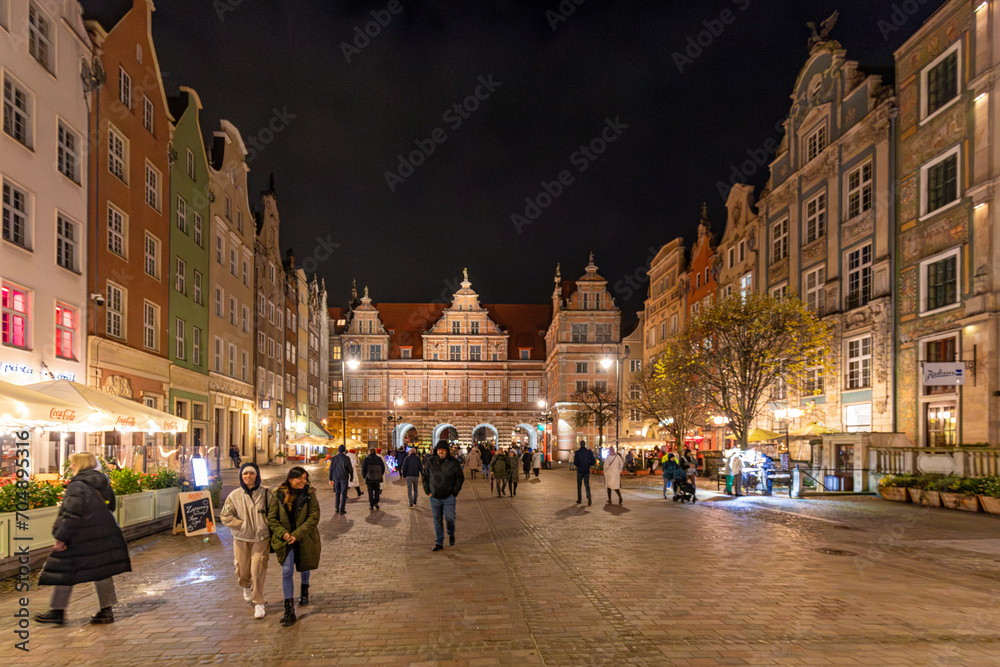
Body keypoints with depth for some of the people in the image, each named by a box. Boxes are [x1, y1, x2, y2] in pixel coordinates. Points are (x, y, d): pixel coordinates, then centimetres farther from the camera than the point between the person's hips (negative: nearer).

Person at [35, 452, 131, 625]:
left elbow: (71, 514, -21)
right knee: (101, 571, 11)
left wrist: (61, 537, -15)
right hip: (105, 536, 8)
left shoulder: (77, 486, -16)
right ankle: (106, 610, 14)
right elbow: (110, 507, 18)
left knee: (65, 572, 8)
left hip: (81, 539, -7)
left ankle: (58, 611, 17)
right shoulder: (103, 482, 8)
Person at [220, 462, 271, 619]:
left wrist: (268, 527, -8)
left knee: (258, 571, -7)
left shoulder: (266, 493, -4)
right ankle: (246, 587, 47)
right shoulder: (234, 496, -2)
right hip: (241, 539, 2)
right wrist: (244, 525, -10)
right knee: (243, 571, 11)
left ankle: (258, 603, 8)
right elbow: (226, 517, -2)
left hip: (261, 538, -1)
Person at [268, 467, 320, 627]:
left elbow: (314, 518, -13)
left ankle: (304, 590, 53)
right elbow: (271, 518, -3)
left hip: (305, 539, 1)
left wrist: (297, 534, -20)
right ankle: (289, 611, -3)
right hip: (285, 540, 0)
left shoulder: (309, 494, -10)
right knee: (287, 571, -9)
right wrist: (282, 533, -17)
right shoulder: (279, 495, -8)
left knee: (304, 567, 19)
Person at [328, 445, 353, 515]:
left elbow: (331, 469, 2)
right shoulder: (346, 458, -7)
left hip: (336, 478, 3)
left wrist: (330, 479, 8)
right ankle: (342, 510, -1)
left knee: (337, 493, 17)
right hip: (344, 477, -3)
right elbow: (350, 469, -5)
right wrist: (351, 477, 10)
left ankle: (336, 509, 12)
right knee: (343, 494, 3)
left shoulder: (334, 458, 1)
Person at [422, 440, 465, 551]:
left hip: (449, 497, -2)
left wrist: (454, 492, -5)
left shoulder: (453, 463, -4)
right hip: (434, 498, 3)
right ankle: (439, 543, 17)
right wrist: (427, 491, 4)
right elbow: (425, 477, 13)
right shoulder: (431, 463, 3)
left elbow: (460, 478, 1)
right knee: (437, 521, 7)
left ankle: (451, 534, 24)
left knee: (449, 518, -8)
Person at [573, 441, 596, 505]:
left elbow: (575, 463, -15)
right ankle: (588, 496, -22)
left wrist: (576, 466, 8)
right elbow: (593, 461, -2)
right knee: (587, 484, 5)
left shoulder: (577, 452, -9)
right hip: (587, 471, 1)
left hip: (580, 471, -1)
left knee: (579, 485, 15)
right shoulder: (589, 452, -3)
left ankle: (579, 499, 20)